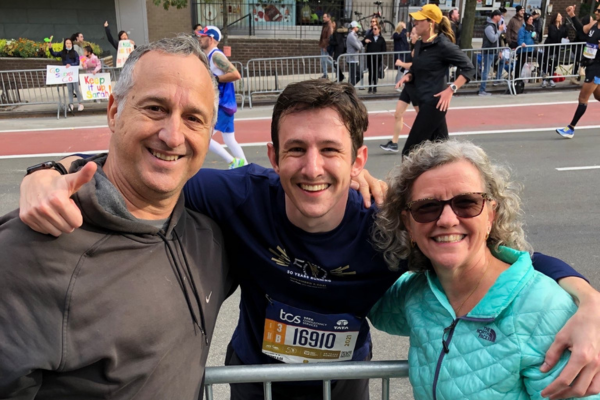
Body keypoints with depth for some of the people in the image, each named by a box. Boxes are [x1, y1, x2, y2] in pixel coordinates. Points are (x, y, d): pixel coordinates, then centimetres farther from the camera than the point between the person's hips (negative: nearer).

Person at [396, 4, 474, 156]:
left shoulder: (443, 45, -14)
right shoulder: (419, 45, 10)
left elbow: (469, 68, -12)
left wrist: (451, 89, -20)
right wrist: (408, 76, 0)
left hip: (434, 103, -9)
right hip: (425, 102, 9)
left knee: (410, 151, -7)